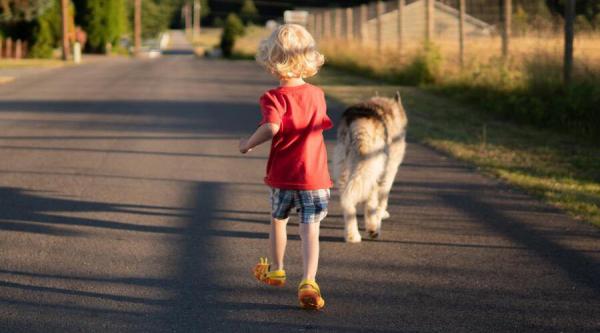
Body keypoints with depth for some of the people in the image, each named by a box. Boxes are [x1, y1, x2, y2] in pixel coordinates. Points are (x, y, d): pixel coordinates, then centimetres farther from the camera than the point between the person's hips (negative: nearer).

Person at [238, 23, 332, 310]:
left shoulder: (275, 97, -13)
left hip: (282, 176, -1)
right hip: (314, 176, 2)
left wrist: (249, 144, -16)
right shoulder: (317, 95, 3)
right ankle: (308, 282, -21)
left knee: (278, 221, 22)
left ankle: (275, 270, 41)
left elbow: (272, 127, -30)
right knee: (310, 230, -4)